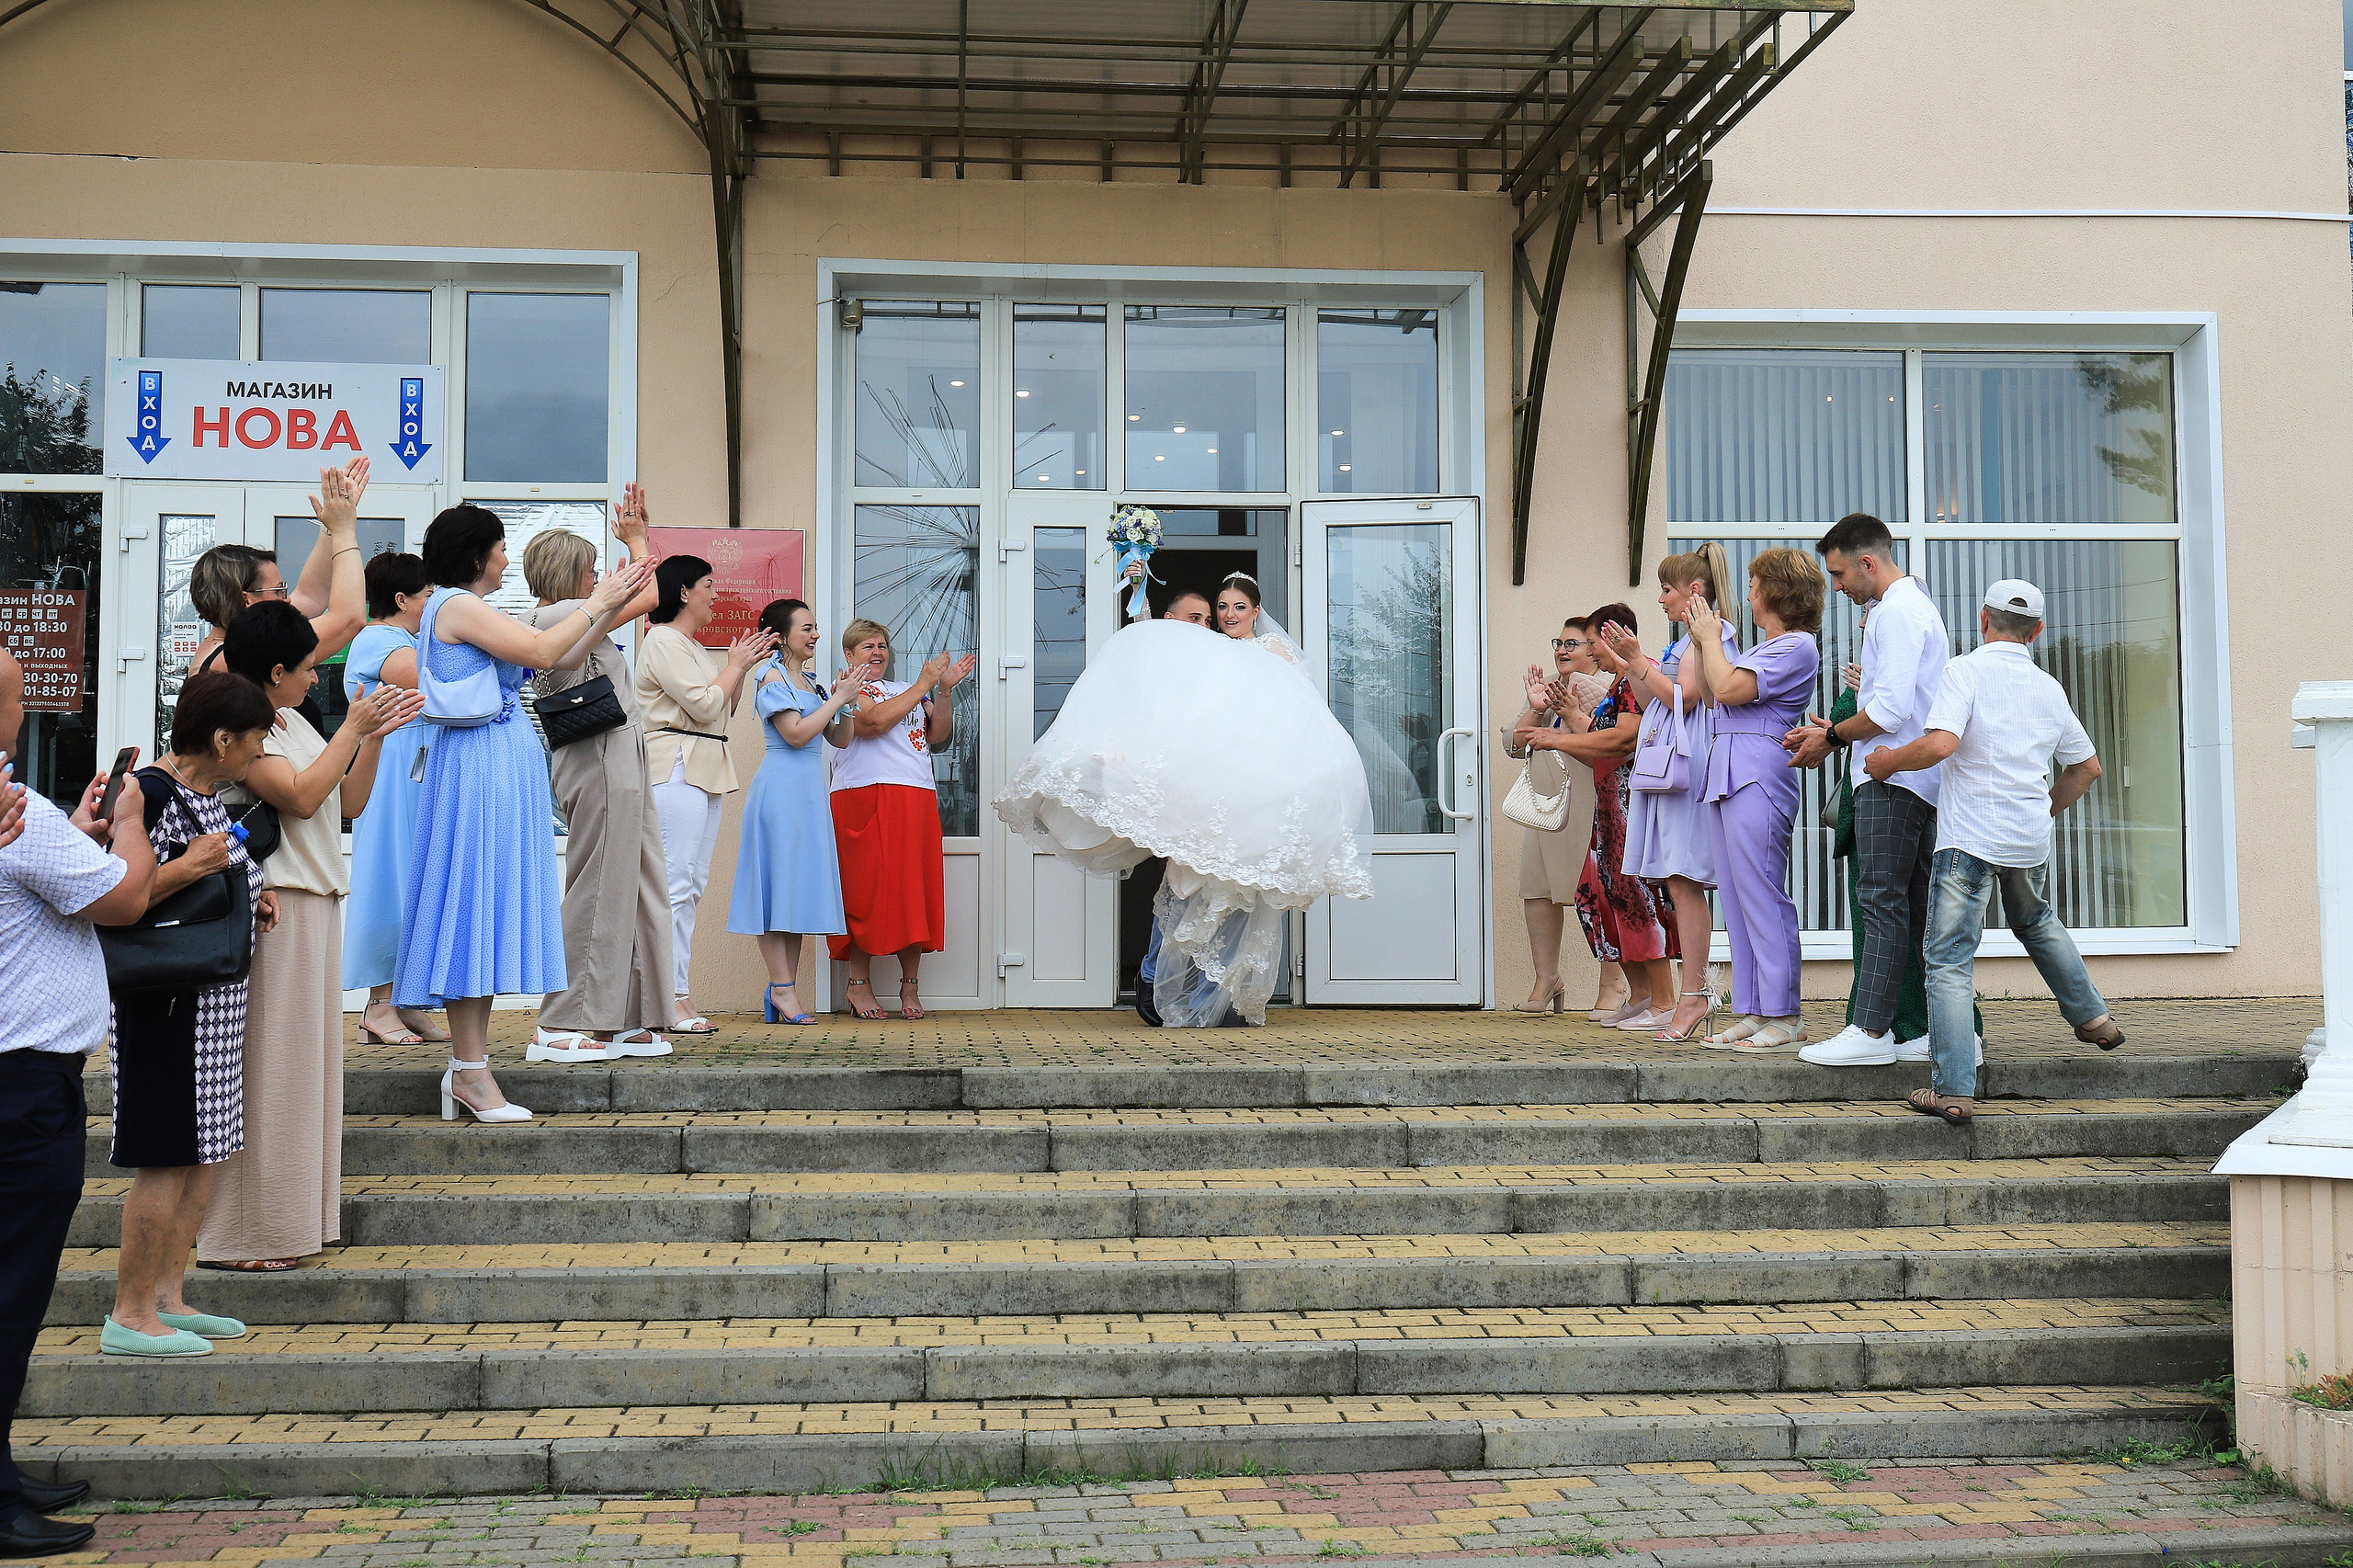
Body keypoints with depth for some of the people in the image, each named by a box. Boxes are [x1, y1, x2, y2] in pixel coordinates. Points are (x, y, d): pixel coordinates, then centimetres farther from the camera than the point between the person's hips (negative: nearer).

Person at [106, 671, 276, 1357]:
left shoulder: (209, 795, 12)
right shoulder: (151, 797, -17)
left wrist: (251, 897, 12)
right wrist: (189, 868, -25)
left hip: (215, 999, 10)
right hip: (167, 1001, -10)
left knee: (203, 1151, 13)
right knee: (168, 1158, -4)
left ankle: (166, 1296, 22)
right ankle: (129, 1315, 5)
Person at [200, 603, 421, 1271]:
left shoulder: (294, 724, 16)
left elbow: (347, 802, 18)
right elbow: (300, 796, -21)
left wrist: (375, 736, 7)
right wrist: (353, 727, -14)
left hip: (315, 903, 9)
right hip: (270, 908, -9)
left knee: (304, 1061, 12)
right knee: (261, 1065, -5)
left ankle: (286, 1222, 21)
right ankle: (234, 1234, 1)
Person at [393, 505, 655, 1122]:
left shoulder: (469, 610, 20)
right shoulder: (458, 605, -10)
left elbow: (551, 657, 18)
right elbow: (542, 651, -16)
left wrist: (607, 606, 18)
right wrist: (595, 605, -3)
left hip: (501, 765, 10)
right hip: (484, 764, -10)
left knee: (485, 909, 9)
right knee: (476, 903, -8)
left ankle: (469, 1065, 11)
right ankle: (470, 1070, -6)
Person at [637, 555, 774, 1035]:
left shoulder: (694, 646, 23)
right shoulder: (662, 641, -7)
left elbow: (725, 707, 26)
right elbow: (703, 704, -14)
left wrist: (740, 668, 13)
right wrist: (735, 665, -1)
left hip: (706, 770, 10)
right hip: (676, 768, -10)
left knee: (692, 885, 7)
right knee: (676, 883, -12)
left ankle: (675, 993, 8)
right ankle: (671, 999, -12)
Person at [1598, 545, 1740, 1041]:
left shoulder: (1710, 629, -5)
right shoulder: (1691, 638, 24)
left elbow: (1681, 698, -15)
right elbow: (1653, 703, 24)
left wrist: (1638, 659, -9)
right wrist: (1629, 662, 18)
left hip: (1689, 763, -10)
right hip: (1667, 766, 10)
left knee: (1684, 882, -11)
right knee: (1678, 885, 6)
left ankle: (1693, 996, -10)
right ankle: (1693, 994, 6)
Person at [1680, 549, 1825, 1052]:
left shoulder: (1797, 646, -6)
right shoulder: (1765, 648, 24)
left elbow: (1727, 688, -16)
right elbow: (1709, 695, 25)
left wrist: (1710, 637, -1)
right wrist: (1700, 640, 22)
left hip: (1757, 777, -10)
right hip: (1727, 775, 10)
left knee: (1762, 898, -9)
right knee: (1737, 899, 8)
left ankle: (1784, 1016, -5)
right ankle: (1751, 1010, 11)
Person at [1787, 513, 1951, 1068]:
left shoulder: (1897, 611, -10)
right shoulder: (1915, 605, 23)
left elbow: (1891, 709, -18)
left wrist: (1833, 738, -5)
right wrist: (1834, 732, 14)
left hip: (1893, 778, -10)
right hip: (1921, 780, 10)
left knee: (1882, 901, -12)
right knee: (1919, 907, 9)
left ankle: (1871, 1032, -14)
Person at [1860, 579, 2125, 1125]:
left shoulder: (1965, 671, -7)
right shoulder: (2049, 688, 12)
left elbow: (1940, 744, -23)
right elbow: (2087, 765, 20)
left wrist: (1886, 761, -7)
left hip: (1970, 835, -6)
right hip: (2030, 837, 6)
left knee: (1950, 962, -5)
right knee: (2037, 923, 34)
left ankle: (1953, 1091, -11)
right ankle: (2093, 1017, 45)